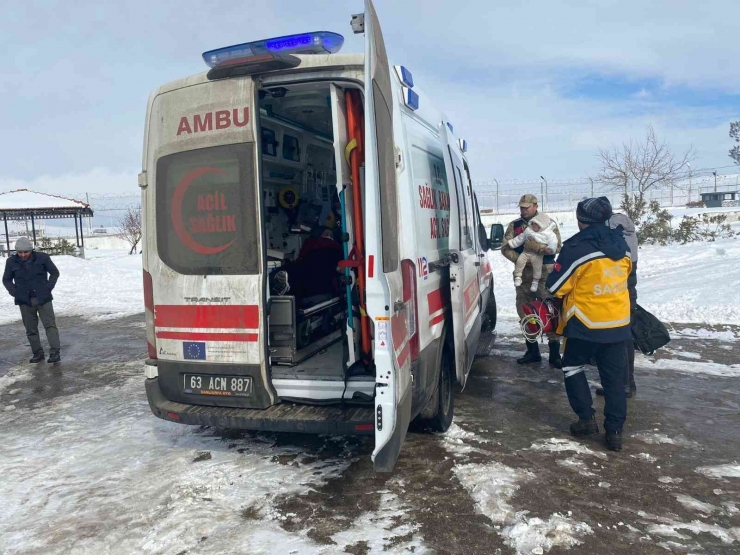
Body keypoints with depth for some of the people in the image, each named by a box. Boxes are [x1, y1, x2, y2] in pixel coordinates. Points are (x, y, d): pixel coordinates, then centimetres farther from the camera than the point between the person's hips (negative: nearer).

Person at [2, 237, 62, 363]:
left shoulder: (42, 257, -6)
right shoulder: (11, 262, -1)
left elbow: (54, 272, 5)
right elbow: (6, 279, 12)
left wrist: (48, 287, -5)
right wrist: (14, 292, -2)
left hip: (43, 298, -2)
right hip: (24, 301, 2)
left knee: (50, 325, -7)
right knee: (31, 329, 7)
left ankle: (54, 353, -7)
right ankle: (38, 353, 16)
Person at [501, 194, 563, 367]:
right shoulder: (514, 226, 10)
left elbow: (557, 247, -8)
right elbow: (505, 248, 3)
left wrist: (537, 247, -26)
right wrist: (519, 259, -14)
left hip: (546, 273, -4)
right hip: (523, 273, 4)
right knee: (525, 310, 9)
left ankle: (554, 351, -1)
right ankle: (532, 350, 21)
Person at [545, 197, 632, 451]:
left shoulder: (576, 248, -16)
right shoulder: (620, 244, 4)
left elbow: (555, 287, -11)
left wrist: (576, 287, 11)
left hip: (587, 323, -5)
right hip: (619, 321, 5)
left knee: (572, 367, 15)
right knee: (614, 376, 10)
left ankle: (586, 418, 11)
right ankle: (614, 430, 13)